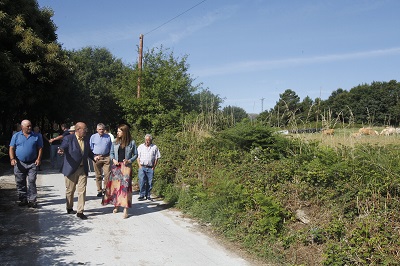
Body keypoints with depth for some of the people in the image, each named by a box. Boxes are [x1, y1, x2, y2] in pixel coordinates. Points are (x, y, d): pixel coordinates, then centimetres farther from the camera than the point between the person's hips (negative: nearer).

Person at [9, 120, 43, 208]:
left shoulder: (36, 136, 5)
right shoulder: (16, 136, 6)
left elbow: (40, 148, 6)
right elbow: (11, 148, 4)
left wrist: (39, 158, -7)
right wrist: (12, 159, -9)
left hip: (32, 163, -1)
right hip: (19, 163, 1)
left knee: (32, 181, -5)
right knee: (20, 183, 7)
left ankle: (32, 200, -1)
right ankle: (23, 199, 18)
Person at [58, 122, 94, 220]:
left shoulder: (86, 140, 9)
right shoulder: (68, 138, -8)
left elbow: (89, 152, 18)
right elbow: (62, 147, -18)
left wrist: (94, 157, 0)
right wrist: (61, 150, -41)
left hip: (83, 169, 4)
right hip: (71, 169, -4)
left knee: (82, 191, 0)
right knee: (70, 190, 11)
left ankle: (80, 211, 6)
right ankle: (69, 208, 32)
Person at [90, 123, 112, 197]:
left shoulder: (108, 137, 7)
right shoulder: (93, 137, 5)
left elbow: (110, 147, 15)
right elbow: (90, 148, 9)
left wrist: (110, 156, 5)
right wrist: (93, 157, -1)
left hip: (106, 157, 0)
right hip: (97, 158, 0)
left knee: (107, 174, -5)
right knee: (98, 175, 7)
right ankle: (99, 191, 16)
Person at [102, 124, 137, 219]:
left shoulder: (131, 142, -3)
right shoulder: (115, 142, 6)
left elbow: (135, 154, 3)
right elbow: (111, 153, 13)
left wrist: (129, 160, -12)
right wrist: (113, 159, -6)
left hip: (126, 167, -3)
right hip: (116, 166, 4)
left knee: (125, 186, -6)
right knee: (115, 185, 6)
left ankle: (125, 209, -2)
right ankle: (116, 205, 23)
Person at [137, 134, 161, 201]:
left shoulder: (154, 147, 7)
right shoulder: (140, 146, 11)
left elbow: (156, 158, 7)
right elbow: (138, 157, 10)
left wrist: (153, 167, 0)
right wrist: (140, 166, -1)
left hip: (150, 168, 0)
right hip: (142, 167, 0)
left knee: (149, 182, 1)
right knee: (142, 181, -11)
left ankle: (148, 195, 11)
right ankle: (141, 195, -5)